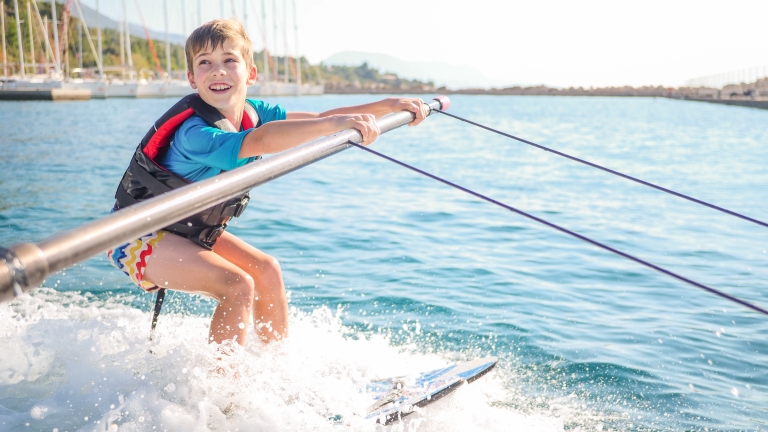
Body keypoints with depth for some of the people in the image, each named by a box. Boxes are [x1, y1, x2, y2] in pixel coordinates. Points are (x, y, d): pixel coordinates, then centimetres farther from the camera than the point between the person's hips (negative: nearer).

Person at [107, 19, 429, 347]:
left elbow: (317, 119, -10)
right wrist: (334, 123, -62)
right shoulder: (195, 133, -33)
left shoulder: (252, 114, -8)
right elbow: (260, 142, -53)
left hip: (191, 229, 8)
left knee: (266, 269, 0)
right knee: (238, 285, -22)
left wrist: (389, 105, -18)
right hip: (139, 236, -8)